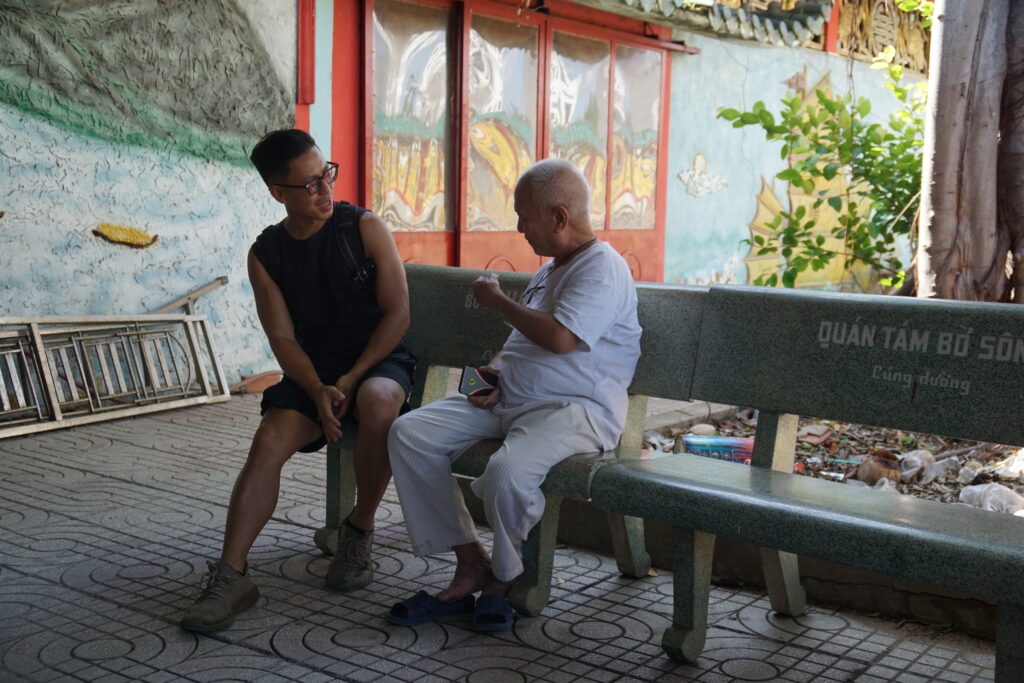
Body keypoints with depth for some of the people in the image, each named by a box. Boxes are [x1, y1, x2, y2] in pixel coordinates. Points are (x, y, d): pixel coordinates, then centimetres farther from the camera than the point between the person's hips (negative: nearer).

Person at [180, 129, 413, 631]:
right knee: (270, 438, -25)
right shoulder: (266, 255, 4)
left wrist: (352, 380, -15)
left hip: (379, 361, -2)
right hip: (312, 372, 2)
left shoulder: (365, 228, -2)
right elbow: (282, 337, 0)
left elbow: (398, 313, -5)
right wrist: (318, 392, -19)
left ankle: (360, 530, -13)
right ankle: (230, 575, -25)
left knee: (377, 402, -36)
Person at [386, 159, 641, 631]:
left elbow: (559, 337, -25)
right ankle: (469, 565, -5)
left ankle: (503, 578, -4)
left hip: (575, 408, -9)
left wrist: (497, 301, -9)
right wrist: (494, 370, 6)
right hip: (508, 399, 9)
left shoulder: (603, 268, -9)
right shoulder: (548, 271, 22)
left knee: (507, 472, -37)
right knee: (409, 433, -8)